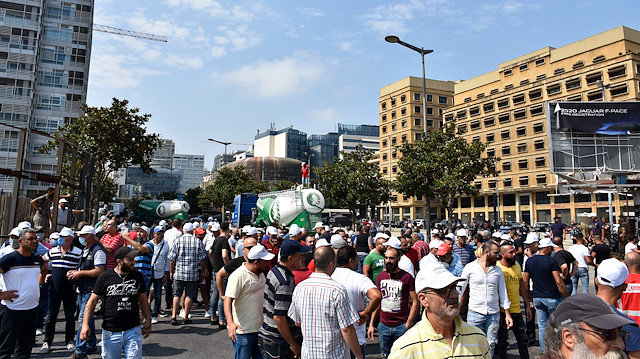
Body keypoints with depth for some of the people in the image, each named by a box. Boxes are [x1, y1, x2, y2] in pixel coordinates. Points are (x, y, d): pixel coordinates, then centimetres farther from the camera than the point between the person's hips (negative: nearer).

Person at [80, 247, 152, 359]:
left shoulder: (137, 276, 5)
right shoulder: (105, 277, -3)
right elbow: (92, 300, 1)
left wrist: (148, 320, 9)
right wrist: (85, 324, -7)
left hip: (133, 330, 1)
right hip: (110, 332, -1)